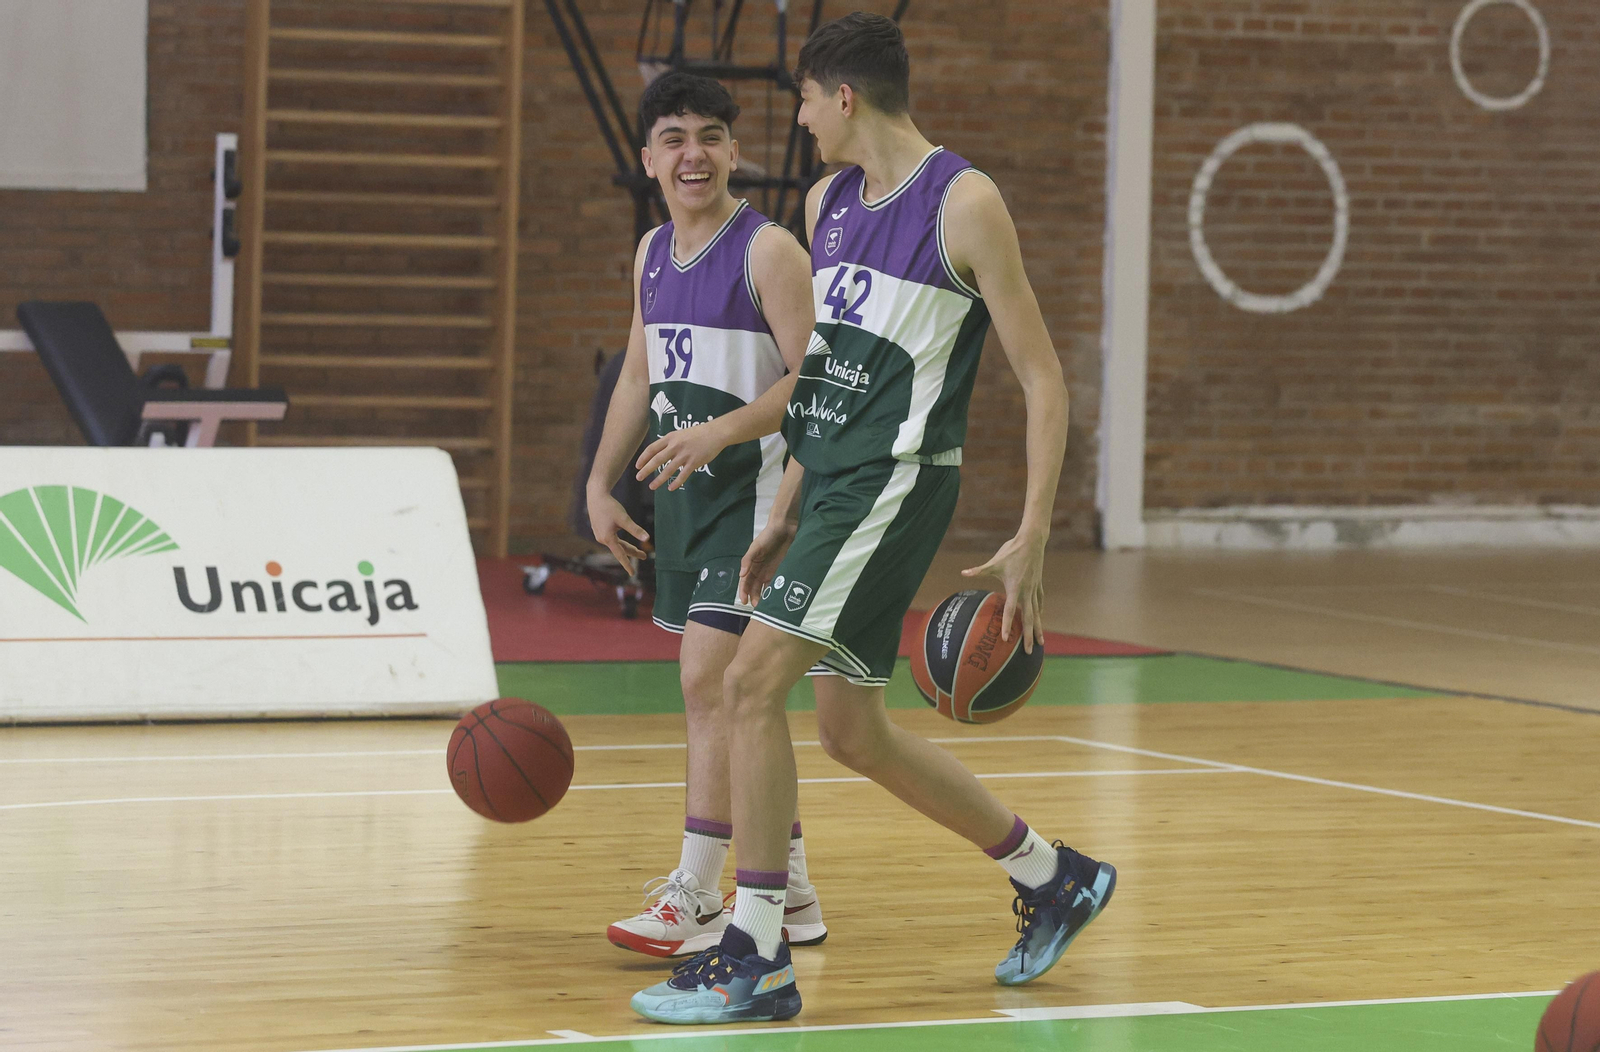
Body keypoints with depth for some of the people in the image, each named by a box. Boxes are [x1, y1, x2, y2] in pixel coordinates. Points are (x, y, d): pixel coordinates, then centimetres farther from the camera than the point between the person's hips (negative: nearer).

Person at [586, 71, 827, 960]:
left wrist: (722, 431, -28)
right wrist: (601, 485, 15)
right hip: (684, 494, 8)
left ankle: (696, 899, -11)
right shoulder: (653, 254, 11)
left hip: (754, 493, -8)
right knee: (734, 695, 13)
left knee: (709, 680, -14)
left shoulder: (768, 252, -13)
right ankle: (789, 894, 23)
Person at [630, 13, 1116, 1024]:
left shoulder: (963, 204, -12)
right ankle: (1055, 879, 30)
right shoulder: (828, 203, 12)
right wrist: (785, 517, 20)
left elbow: (1044, 380, -11)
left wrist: (1031, 542, -18)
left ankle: (756, 959, -10)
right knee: (854, 730, 13)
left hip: (898, 483, -9)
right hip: (831, 484, 9)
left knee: (753, 682, -16)